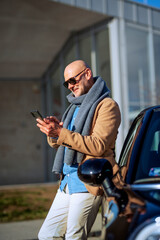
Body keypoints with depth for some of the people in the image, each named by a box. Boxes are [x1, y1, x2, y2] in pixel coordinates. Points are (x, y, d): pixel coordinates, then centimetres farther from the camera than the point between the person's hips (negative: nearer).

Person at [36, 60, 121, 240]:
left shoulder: (107, 105, -6)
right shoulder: (75, 107, 22)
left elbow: (98, 146, -18)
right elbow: (58, 144, 23)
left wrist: (61, 133, -22)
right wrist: (54, 131, -1)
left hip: (87, 184, -9)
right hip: (67, 182, 9)